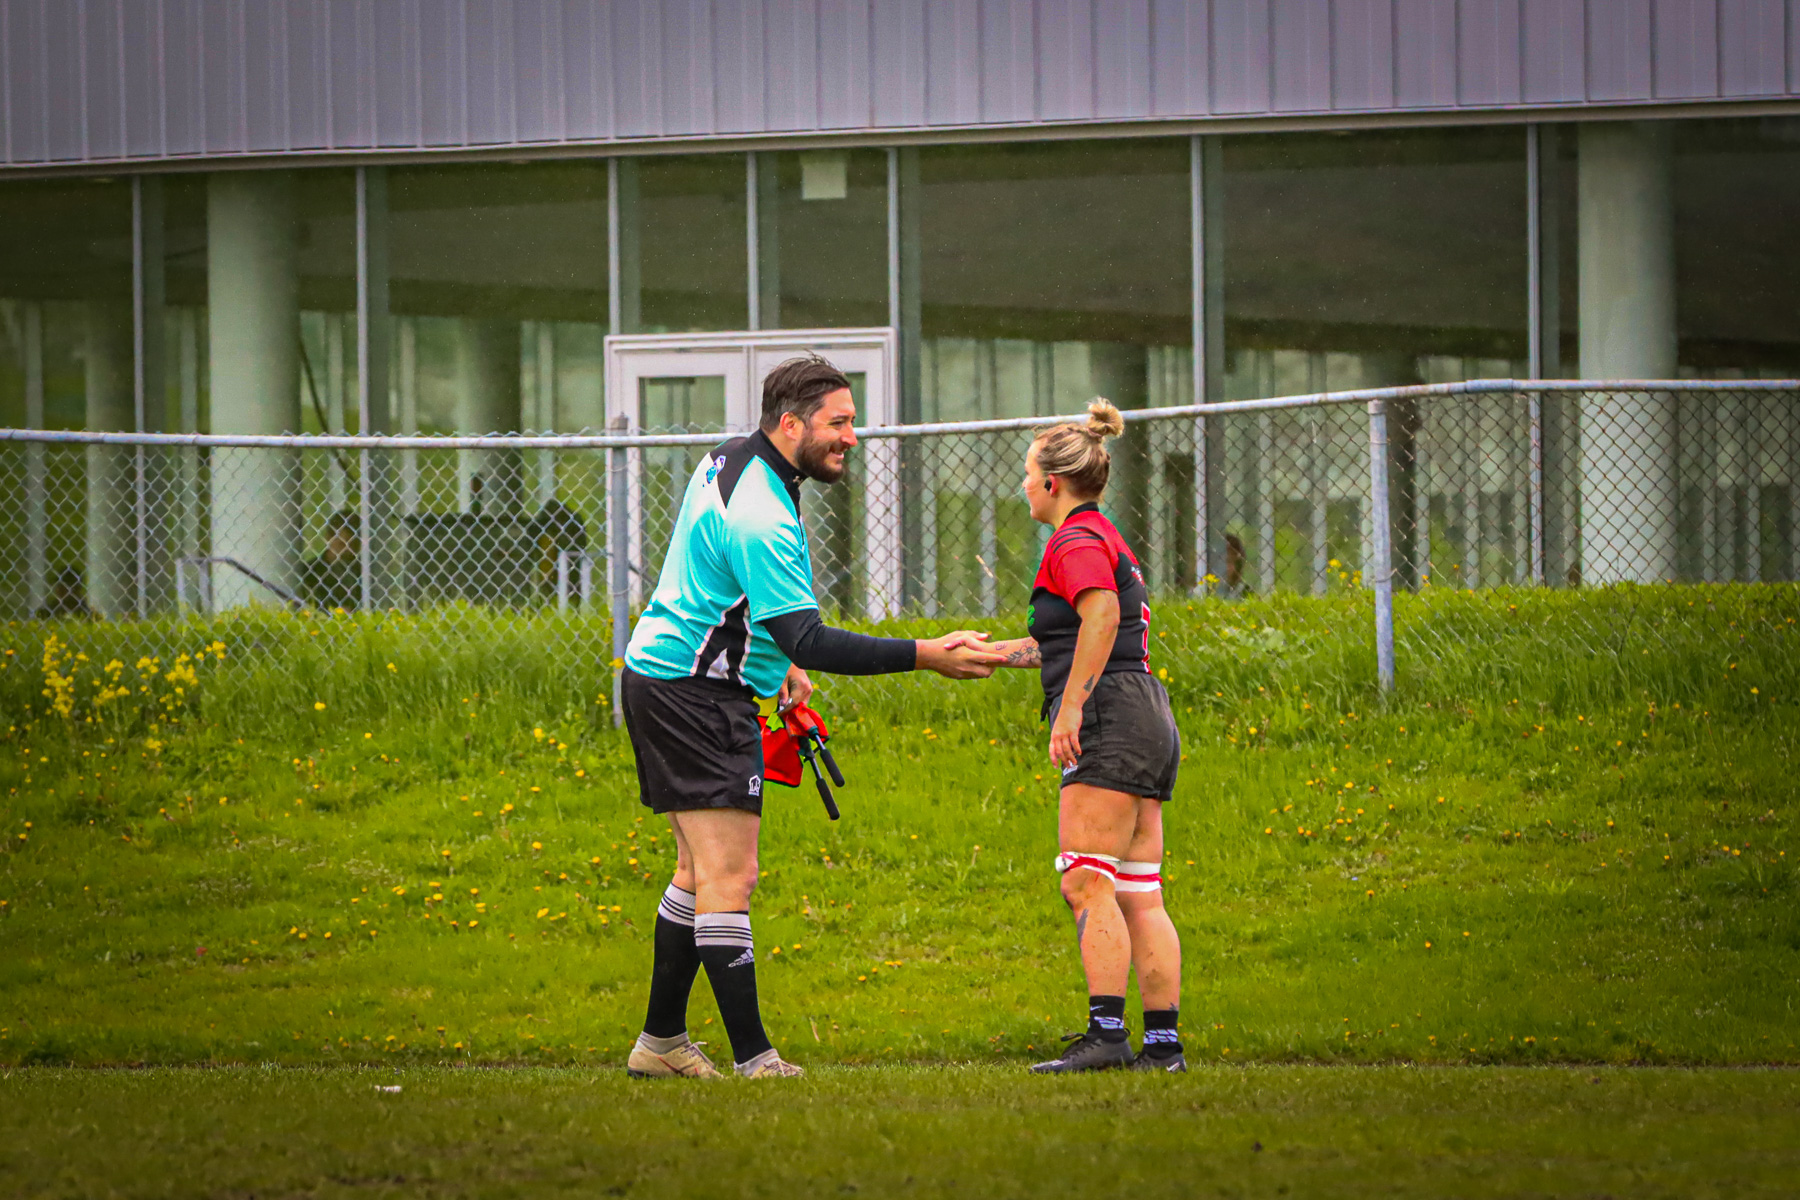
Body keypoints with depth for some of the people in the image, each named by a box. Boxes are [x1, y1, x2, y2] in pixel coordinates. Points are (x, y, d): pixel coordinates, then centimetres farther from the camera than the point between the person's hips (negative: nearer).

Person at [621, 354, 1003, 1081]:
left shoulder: (730, 463, 9)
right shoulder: (760, 518, -24)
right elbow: (808, 640, -30)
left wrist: (776, 661, 26)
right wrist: (925, 657, -32)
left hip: (661, 675, 11)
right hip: (692, 691, -11)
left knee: (703, 871, 16)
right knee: (729, 876, -13)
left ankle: (660, 1040, 22)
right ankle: (751, 1058, -15)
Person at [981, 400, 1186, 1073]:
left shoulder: (1077, 541, -6)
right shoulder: (1106, 539, 26)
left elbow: (1102, 615, -25)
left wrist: (1069, 709, -27)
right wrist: (992, 652, 36)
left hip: (1110, 721, -10)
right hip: (1148, 722, 10)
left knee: (1087, 885, -12)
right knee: (1139, 896, 6)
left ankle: (1106, 1034, -19)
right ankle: (1163, 1042, 3)